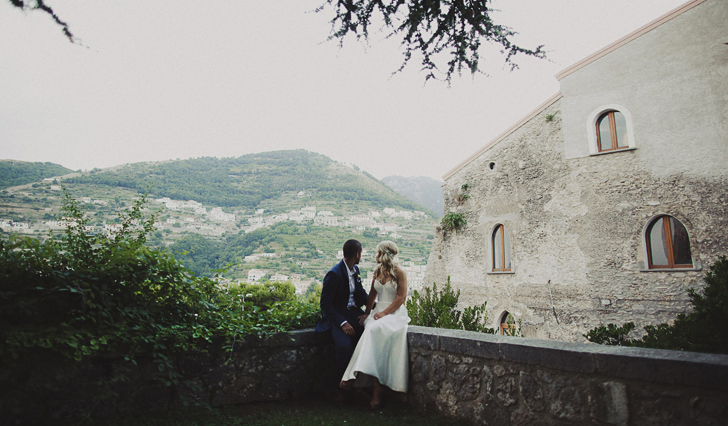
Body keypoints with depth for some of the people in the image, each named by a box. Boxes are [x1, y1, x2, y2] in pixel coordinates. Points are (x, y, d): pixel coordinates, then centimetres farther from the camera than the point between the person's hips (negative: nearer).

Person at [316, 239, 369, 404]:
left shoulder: (355, 270, 11)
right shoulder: (334, 274, -13)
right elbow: (325, 304, -15)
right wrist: (342, 323, -24)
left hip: (354, 313, 7)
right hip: (337, 317, -6)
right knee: (344, 345, -33)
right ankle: (340, 387, -8)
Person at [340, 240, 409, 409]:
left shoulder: (399, 273, -2)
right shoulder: (377, 270, 16)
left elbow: (401, 297, -9)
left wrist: (385, 313, -18)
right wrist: (367, 312, 8)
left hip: (395, 313, -4)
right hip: (379, 311, 5)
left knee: (375, 330, -36)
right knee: (371, 332, -29)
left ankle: (354, 376, -33)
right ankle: (376, 390, -33)